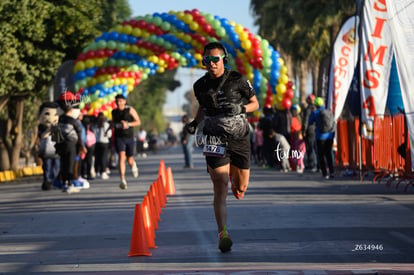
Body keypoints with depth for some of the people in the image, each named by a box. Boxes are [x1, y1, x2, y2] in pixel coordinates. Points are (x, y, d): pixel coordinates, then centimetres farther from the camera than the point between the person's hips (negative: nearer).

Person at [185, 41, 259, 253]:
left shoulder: (238, 80, -5)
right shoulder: (201, 85, 2)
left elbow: (255, 104, 6)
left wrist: (240, 109, -13)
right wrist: (195, 122, 6)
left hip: (239, 138, 0)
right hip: (215, 138, 0)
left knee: (240, 190, 12)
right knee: (221, 187, -14)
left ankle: (233, 175, 50)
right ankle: (223, 234, -19)